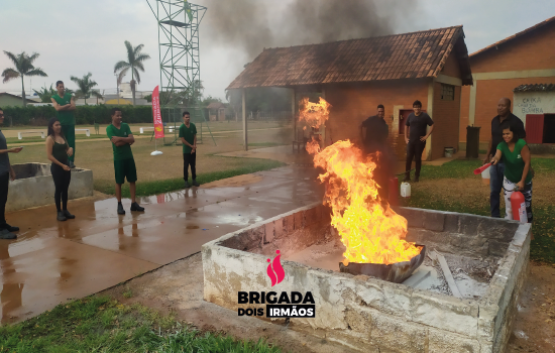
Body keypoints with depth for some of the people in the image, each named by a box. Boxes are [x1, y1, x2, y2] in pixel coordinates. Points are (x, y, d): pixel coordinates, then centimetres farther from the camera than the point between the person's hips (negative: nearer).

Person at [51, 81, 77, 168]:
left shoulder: (69, 96, 8)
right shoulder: (54, 98, 6)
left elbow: (73, 107, -6)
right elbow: (57, 108, -10)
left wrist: (62, 108, -11)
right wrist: (67, 105, -5)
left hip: (70, 122, 0)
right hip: (61, 123, 0)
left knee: (71, 142, -3)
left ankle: (71, 161, 1)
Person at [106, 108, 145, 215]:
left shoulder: (125, 126, 6)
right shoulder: (109, 128, -7)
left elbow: (132, 140, -5)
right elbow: (116, 143, -18)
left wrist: (120, 139, -15)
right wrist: (127, 140, -8)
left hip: (129, 157, 4)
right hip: (118, 159, -4)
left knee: (132, 180, 6)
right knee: (119, 182, 3)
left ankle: (133, 203, 13)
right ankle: (119, 204, 12)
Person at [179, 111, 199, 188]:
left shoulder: (193, 126, 1)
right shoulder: (181, 127, -11)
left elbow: (195, 137, 3)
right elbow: (182, 140, -11)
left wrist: (194, 147, -7)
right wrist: (191, 146, -12)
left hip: (193, 150, 4)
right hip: (186, 150, -4)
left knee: (193, 165, 11)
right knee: (186, 166, 2)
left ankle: (194, 180, 21)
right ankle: (186, 181, 11)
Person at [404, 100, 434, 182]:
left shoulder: (425, 116, -5)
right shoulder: (410, 116, 6)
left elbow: (432, 126, -7)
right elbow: (406, 126, 17)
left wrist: (427, 136, -12)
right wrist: (406, 137, 9)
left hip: (420, 141, -3)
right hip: (411, 141, 3)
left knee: (418, 159, 4)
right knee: (408, 158, -1)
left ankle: (417, 176, 15)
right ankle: (407, 176, 6)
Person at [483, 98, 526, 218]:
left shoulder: (515, 122, -11)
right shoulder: (494, 120, 8)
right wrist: (488, 155, 16)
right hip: (495, 161, 6)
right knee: (494, 191, 11)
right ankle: (495, 216, 21)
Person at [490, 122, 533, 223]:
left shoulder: (521, 144, -23)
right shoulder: (501, 145, -15)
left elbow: (527, 162, -20)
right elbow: (497, 156, -34)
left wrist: (522, 181, -19)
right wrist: (495, 159, -60)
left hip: (524, 180, -1)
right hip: (509, 180, 1)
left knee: (526, 205, 11)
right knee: (509, 206, 0)